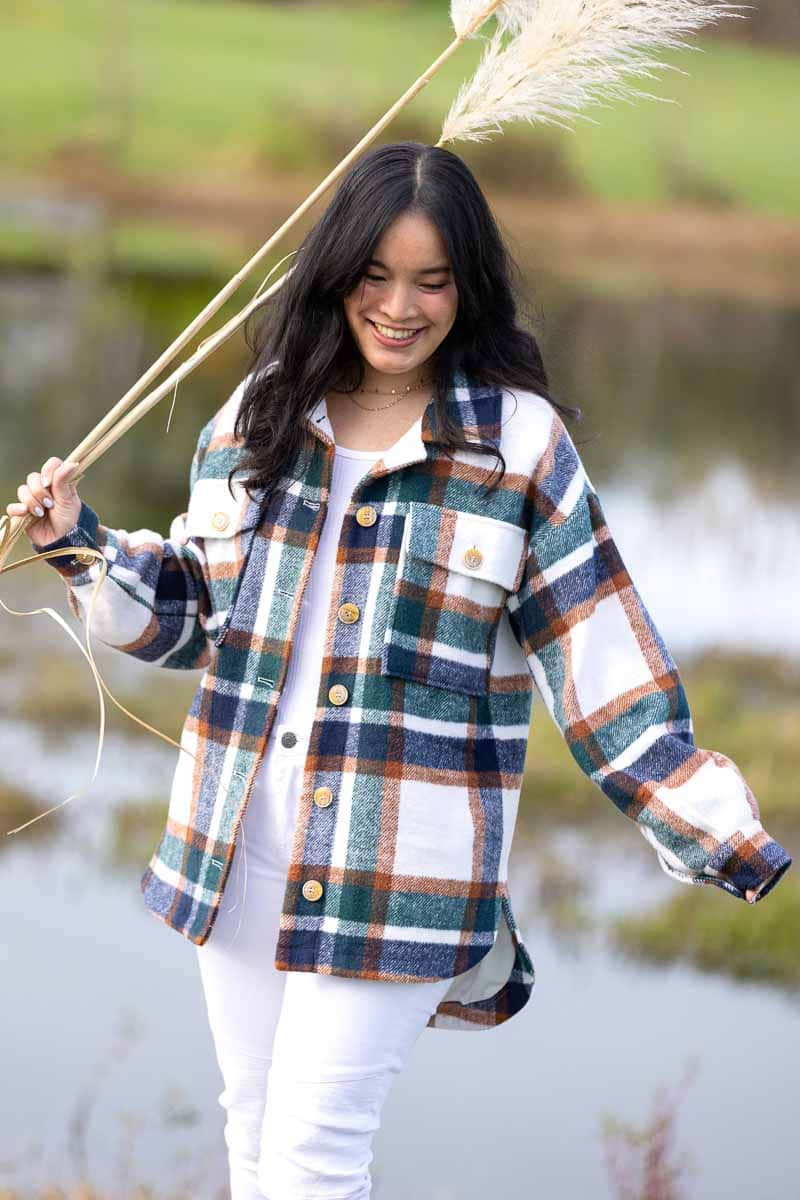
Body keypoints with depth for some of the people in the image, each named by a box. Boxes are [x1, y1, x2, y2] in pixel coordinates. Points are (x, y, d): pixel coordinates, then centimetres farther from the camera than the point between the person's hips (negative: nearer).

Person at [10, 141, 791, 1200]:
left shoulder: (520, 439, -6)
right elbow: (194, 614, 14)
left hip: (395, 872, -5)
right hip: (239, 851, 5)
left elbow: (603, 658, -6)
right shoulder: (261, 413, 6)